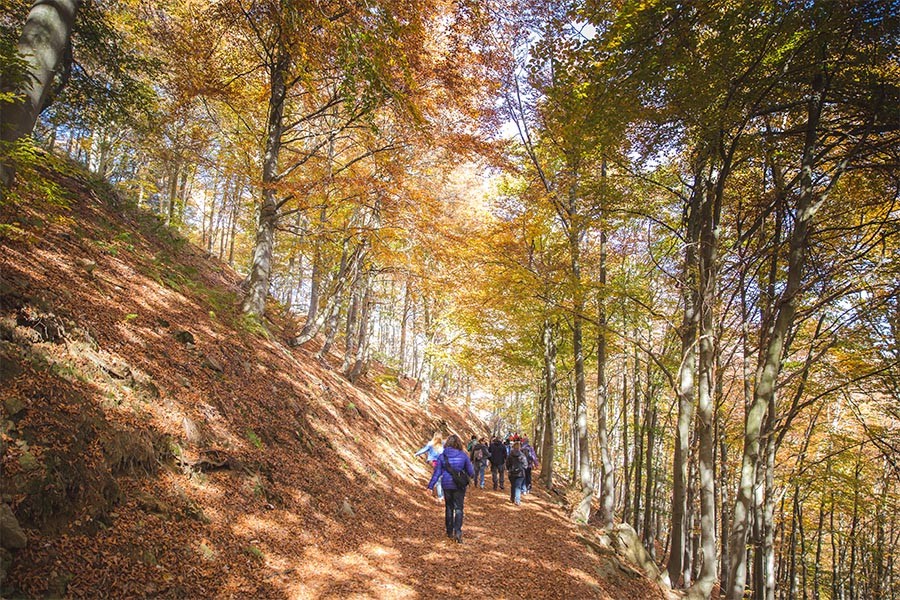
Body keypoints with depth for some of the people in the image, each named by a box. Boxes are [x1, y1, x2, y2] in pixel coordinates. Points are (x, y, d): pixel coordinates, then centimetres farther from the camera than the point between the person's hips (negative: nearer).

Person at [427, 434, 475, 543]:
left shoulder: (442, 456, -5)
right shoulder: (463, 455, -6)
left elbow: (437, 472, -5)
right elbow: (470, 471, 3)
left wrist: (431, 486, 0)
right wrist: (472, 476, 26)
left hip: (447, 485, 1)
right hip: (459, 485, -1)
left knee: (449, 507, 16)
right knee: (458, 508, 4)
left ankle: (450, 531, 24)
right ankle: (457, 531, -12)